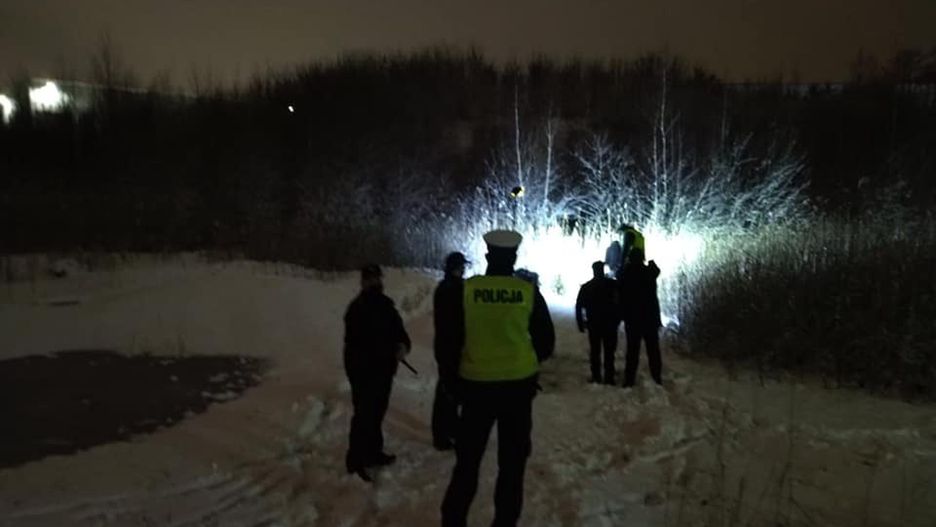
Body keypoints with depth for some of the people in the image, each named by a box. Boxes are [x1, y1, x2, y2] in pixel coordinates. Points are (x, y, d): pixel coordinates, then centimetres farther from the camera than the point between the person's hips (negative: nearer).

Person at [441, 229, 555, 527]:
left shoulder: (466, 289, -7)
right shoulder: (528, 292, -6)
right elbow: (546, 340, 3)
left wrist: (452, 375, 14)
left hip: (476, 384, 0)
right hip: (519, 384, 0)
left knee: (468, 459, 13)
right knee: (512, 461, 13)